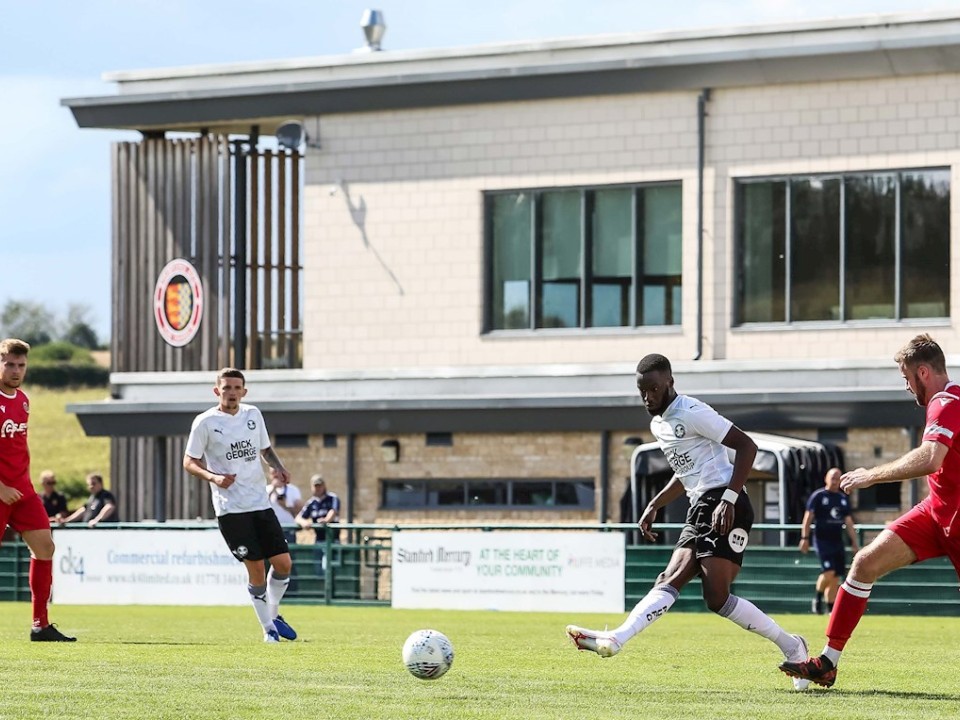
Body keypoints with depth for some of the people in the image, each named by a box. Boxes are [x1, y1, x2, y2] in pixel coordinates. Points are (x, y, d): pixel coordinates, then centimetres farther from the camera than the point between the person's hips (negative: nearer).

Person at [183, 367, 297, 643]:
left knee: (283, 563, 1)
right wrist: (213, 478, -20)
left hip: (260, 503, 5)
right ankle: (268, 629, 8)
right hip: (230, 507, -5)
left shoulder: (253, 414, 9)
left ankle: (274, 614, 25)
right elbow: (189, 462, -2)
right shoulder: (205, 422, -5)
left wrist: (278, 466, 2)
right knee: (256, 568, -6)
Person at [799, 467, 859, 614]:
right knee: (829, 572, -20)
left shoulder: (843, 499, 14)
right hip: (822, 540, -6)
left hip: (837, 540, 6)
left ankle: (831, 609, 6)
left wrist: (854, 542, 14)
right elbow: (808, 518, -4)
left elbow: (848, 521, 18)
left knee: (836, 577, 2)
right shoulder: (817, 496, -2)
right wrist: (805, 538, -11)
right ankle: (818, 598, 3)